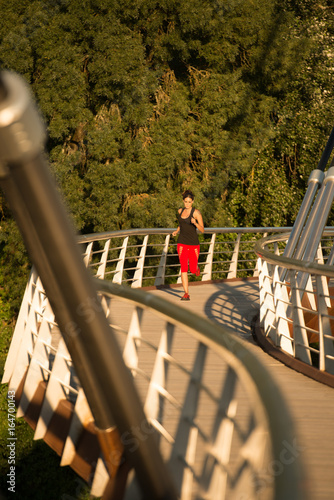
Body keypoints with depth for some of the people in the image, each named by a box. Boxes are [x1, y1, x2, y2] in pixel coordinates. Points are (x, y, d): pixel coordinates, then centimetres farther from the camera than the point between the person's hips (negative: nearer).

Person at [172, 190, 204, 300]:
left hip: (193, 244, -3)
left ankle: (196, 267, 42)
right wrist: (177, 231, 8)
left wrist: (195, 223, -28)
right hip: (182, 243, 3)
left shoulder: (196, 212, -7)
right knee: (183, 267, -11)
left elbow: (202, 230, -10)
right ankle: (186, 294, -10)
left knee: (193, 270, 2)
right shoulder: (180, 211, 9)